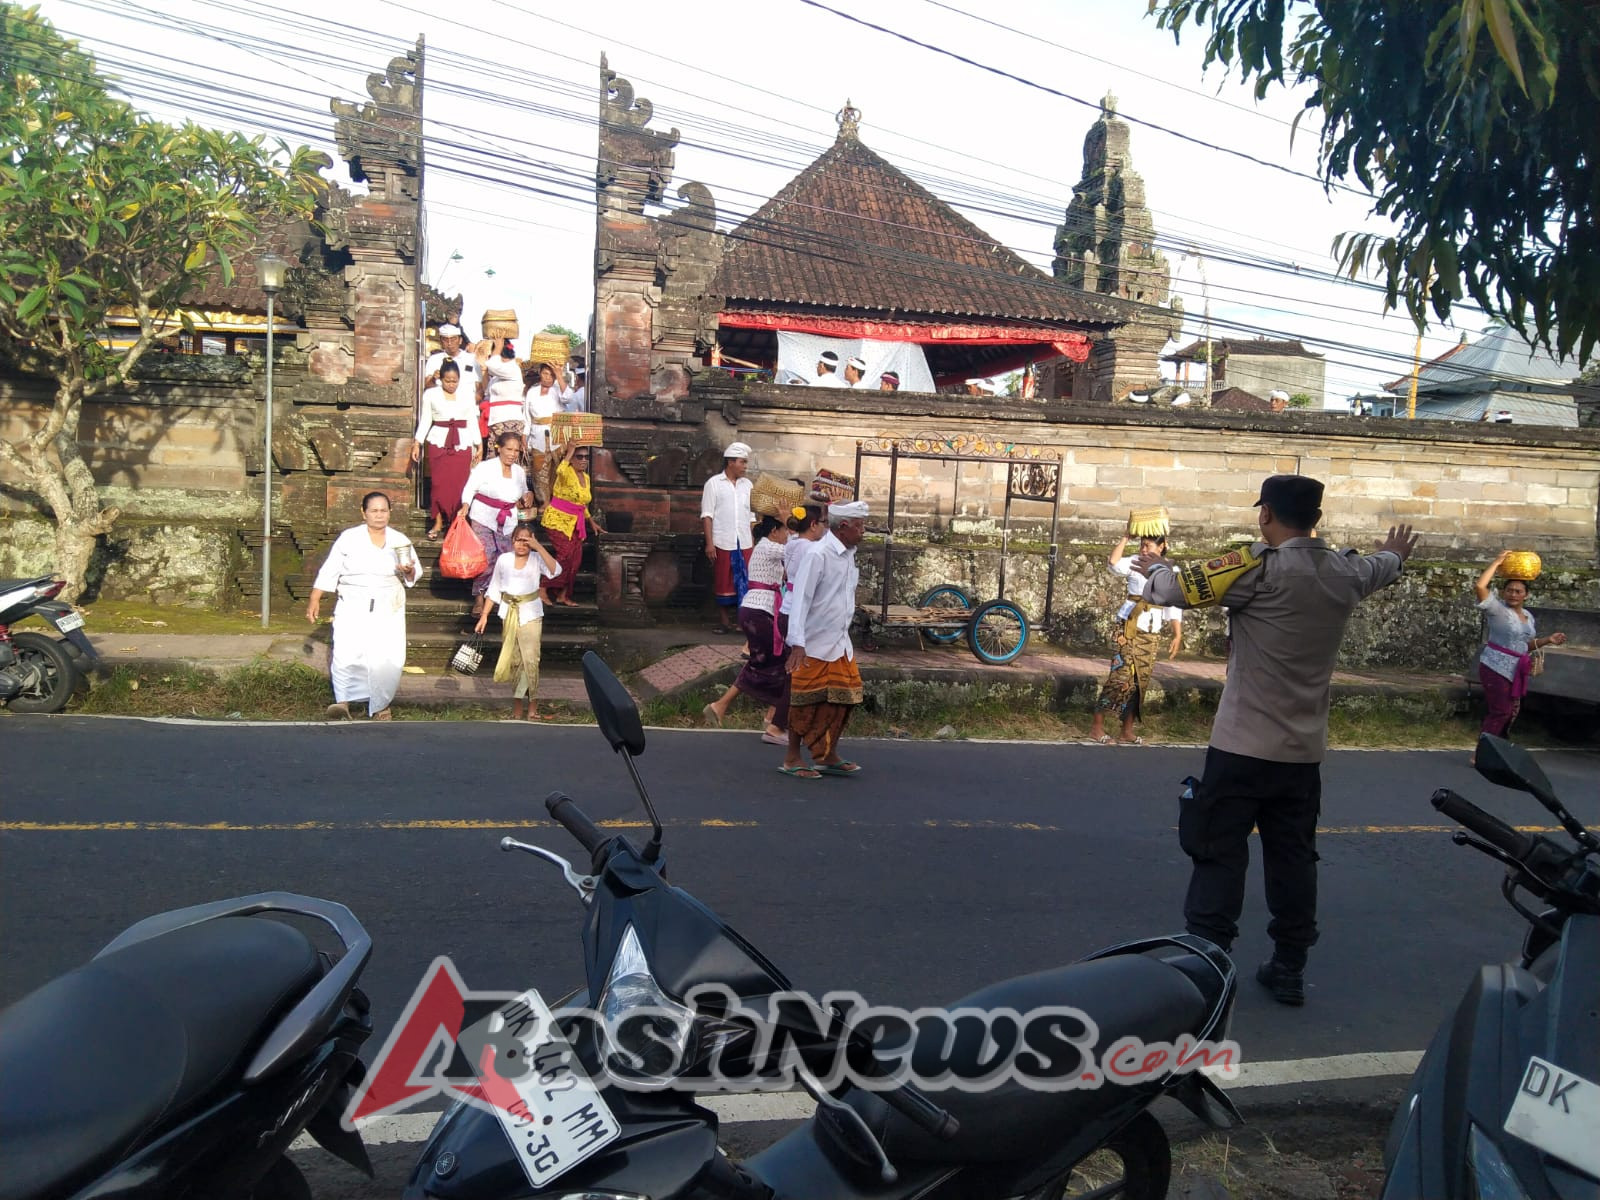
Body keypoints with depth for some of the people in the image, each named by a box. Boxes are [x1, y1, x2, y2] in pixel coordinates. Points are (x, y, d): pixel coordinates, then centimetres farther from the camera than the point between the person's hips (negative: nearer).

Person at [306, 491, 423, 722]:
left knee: (388, 659, -10)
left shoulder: (400, 541, 9)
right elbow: (329, 571, 4)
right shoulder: (349, 538, 4)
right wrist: (315, 600, -1)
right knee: (346, 655, -20)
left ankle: (380, 705, 9)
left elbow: (414, 577, 15)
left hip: (388, 610, 1)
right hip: (353, 607, -1)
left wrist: (409, 572, -8)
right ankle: (343, 702, -9)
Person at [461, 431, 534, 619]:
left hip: (508, 523, 5)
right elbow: (469, 489, -9)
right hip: (483, 519, -5)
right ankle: (479, 597, -3)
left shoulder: (520, 472, 9)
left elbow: (523, 492, 26)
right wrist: (465, 506, -26)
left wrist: (528, 496, 2)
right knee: (485, 557, -13)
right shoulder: (485, 467, -8)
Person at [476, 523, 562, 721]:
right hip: (509, 613, 3)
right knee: (514, 660, 9)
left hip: (530, 614, -3)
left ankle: (532, 706, -3)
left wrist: (538, 547, -24)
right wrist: (484, 615, 4)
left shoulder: (537, 559, -4)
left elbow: (555, 571, -23)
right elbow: (494, 590, 8)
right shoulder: (503, 559, 3)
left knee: (530, 660, -10)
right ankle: (518, 705, 19)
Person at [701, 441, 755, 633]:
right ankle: (724, 621, 12)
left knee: (746, 582, 0)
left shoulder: (747, 485, 12)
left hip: (744, 543, 3)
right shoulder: (714, 483, 0)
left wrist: (753, 543, 10)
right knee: (723, 582, 4)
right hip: (723, 543, -3)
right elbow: (707, 515, -3)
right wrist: (709, 543, -10)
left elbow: (750, 515, 15)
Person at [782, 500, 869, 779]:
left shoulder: (848, 555, 7)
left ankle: (828, 757, 23)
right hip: (814, 645, -8)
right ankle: (792, 758, 15)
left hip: (840, 645, 8)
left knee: (843, 699, 10)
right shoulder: (818, 554, -18)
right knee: (807, 703, 2)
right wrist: (797, 642, -24)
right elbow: (800, 599, -20)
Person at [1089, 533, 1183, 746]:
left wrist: (1177, 636, 4)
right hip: (1130, 629, -4)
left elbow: (1175, 607, 10)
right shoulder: (1135, 563, -2)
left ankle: (1126, 731, 15)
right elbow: (1113, 561, -23)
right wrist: (1126, 537, -15)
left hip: (1152, 634, 4)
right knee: (1121, 677, -11)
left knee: (1140, 682, 6)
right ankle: (1097, 725, -3)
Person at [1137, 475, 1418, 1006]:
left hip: (1242, 747, -6)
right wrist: (1397, 552, 53)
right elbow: (1382, 565, 29)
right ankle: (1289, 969, 23)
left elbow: (1176, 588, -11)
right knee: (1293, 859, 15)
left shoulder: (1261, 568, -16)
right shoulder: (1347, 573, 4)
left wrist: (1154, 566, 12)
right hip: (1304, 750, 6)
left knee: (1220, 858, 1)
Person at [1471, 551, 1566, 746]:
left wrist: (1547, 640, 6)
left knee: (1512, 712, 12)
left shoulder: (1528, 616, 13)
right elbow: (1479, 586, -28)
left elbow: (1527, 645, 22)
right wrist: (1497, 563, -20)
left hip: (1516, 670, 8)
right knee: (1501, 712, -9)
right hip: (1496, 668, -8)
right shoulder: (1498, 608, -11)